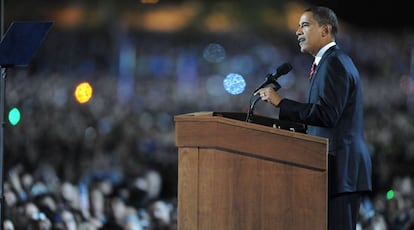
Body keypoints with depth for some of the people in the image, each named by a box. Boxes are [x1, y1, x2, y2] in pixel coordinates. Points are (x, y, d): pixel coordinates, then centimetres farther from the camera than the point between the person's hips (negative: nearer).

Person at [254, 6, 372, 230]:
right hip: (342, 165, 10)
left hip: (338, 165, -10)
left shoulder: (334, 63, -10)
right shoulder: (336, 61, 22)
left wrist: (280, 102, -17)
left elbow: (327, 114, -20)